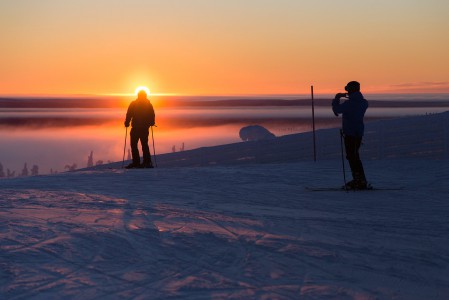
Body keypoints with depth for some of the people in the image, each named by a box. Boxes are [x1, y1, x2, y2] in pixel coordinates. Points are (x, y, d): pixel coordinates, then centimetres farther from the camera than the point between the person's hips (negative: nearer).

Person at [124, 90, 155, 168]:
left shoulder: (133, 104, -3)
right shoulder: (149, 104, 6)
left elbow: (129, 115, -6)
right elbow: (152, 115, 7)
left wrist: (127, 123, 0)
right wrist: (151, 123, 17)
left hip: (135, 128, -4)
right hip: (145, 128, 4)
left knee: (134, 145, -1)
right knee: (145, 144, 12)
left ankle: (136, 162, -9)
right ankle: (147, 162, 7)